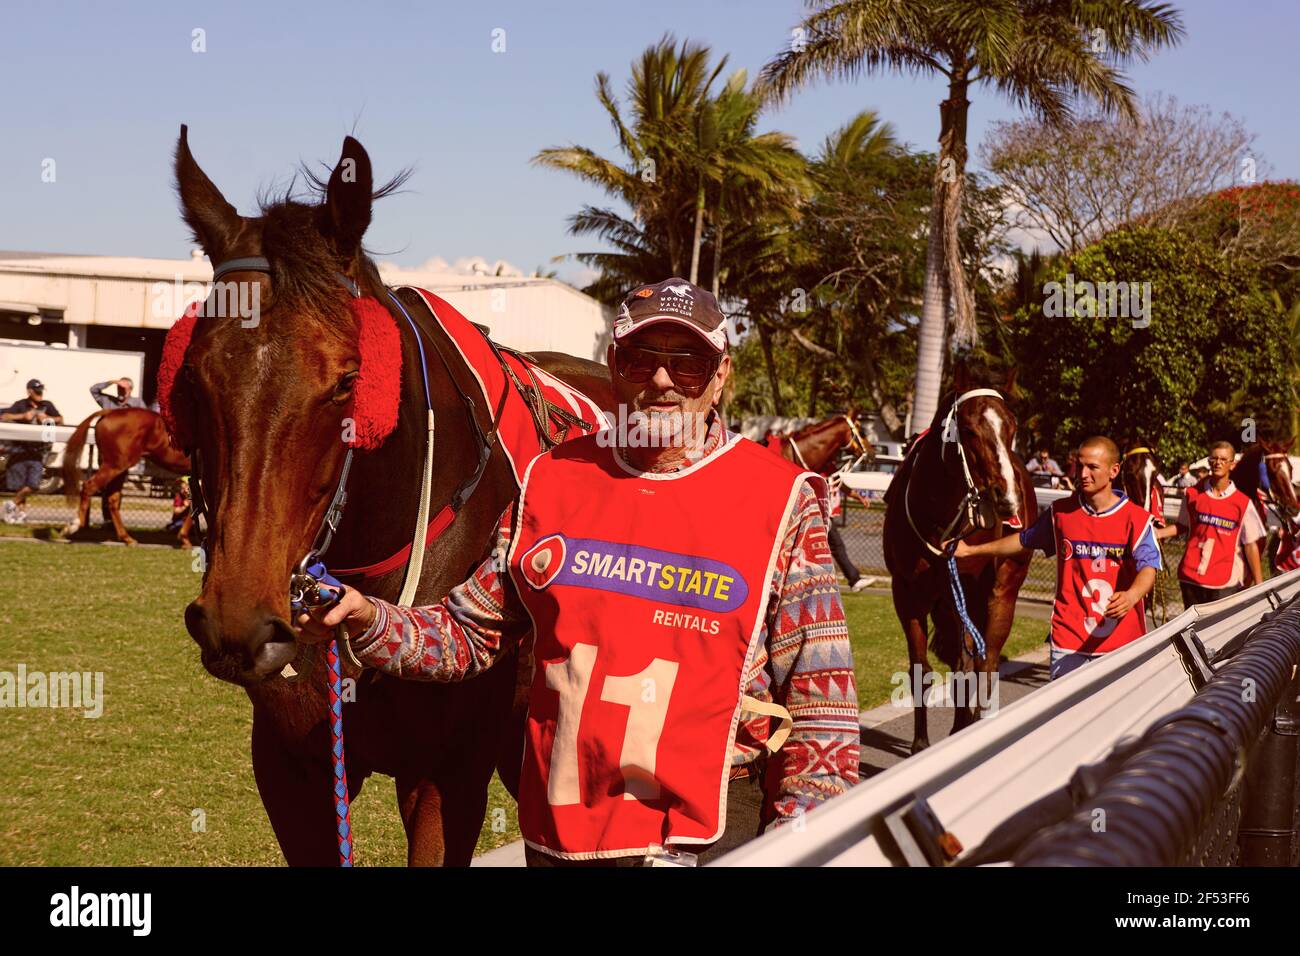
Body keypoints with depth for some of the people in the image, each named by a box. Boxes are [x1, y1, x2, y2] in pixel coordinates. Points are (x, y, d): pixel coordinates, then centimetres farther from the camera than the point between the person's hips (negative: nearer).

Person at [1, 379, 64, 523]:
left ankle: (13, 504, 7)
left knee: (33, 483, -10)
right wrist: (23, 416, -16)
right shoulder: (21, 405, 3)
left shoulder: (47, 405, 10)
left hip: (38, 450, 2)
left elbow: (61, 420, 9)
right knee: (20, 482, -1)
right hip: (20, 448, -2)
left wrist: (47, 417, -9)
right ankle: (21, 511, 11)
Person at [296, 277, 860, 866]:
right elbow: (470, 634, 11)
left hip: (704, 833, -3)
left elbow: (819, 700, -5)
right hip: (556, 834, 3)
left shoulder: (779, 502, -5)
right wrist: (370, 623, -7)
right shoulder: (553, 480, 4)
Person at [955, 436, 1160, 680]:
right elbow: (1025, 540, 21)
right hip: (1068, 638, 2)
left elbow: (1148, 567, -16)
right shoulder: (1061, 512, 6)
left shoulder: (1136, 519, -5)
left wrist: (1131, 596, -39)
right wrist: (971, 550, 22)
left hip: (1120, 641, -2)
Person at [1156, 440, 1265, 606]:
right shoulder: (1193, 494, 5)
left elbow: (1251, 545, -3)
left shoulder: (1242, 503, -4)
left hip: (1225, 582, -3)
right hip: (1191, 577, 3)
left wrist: (1259, 585, -5)